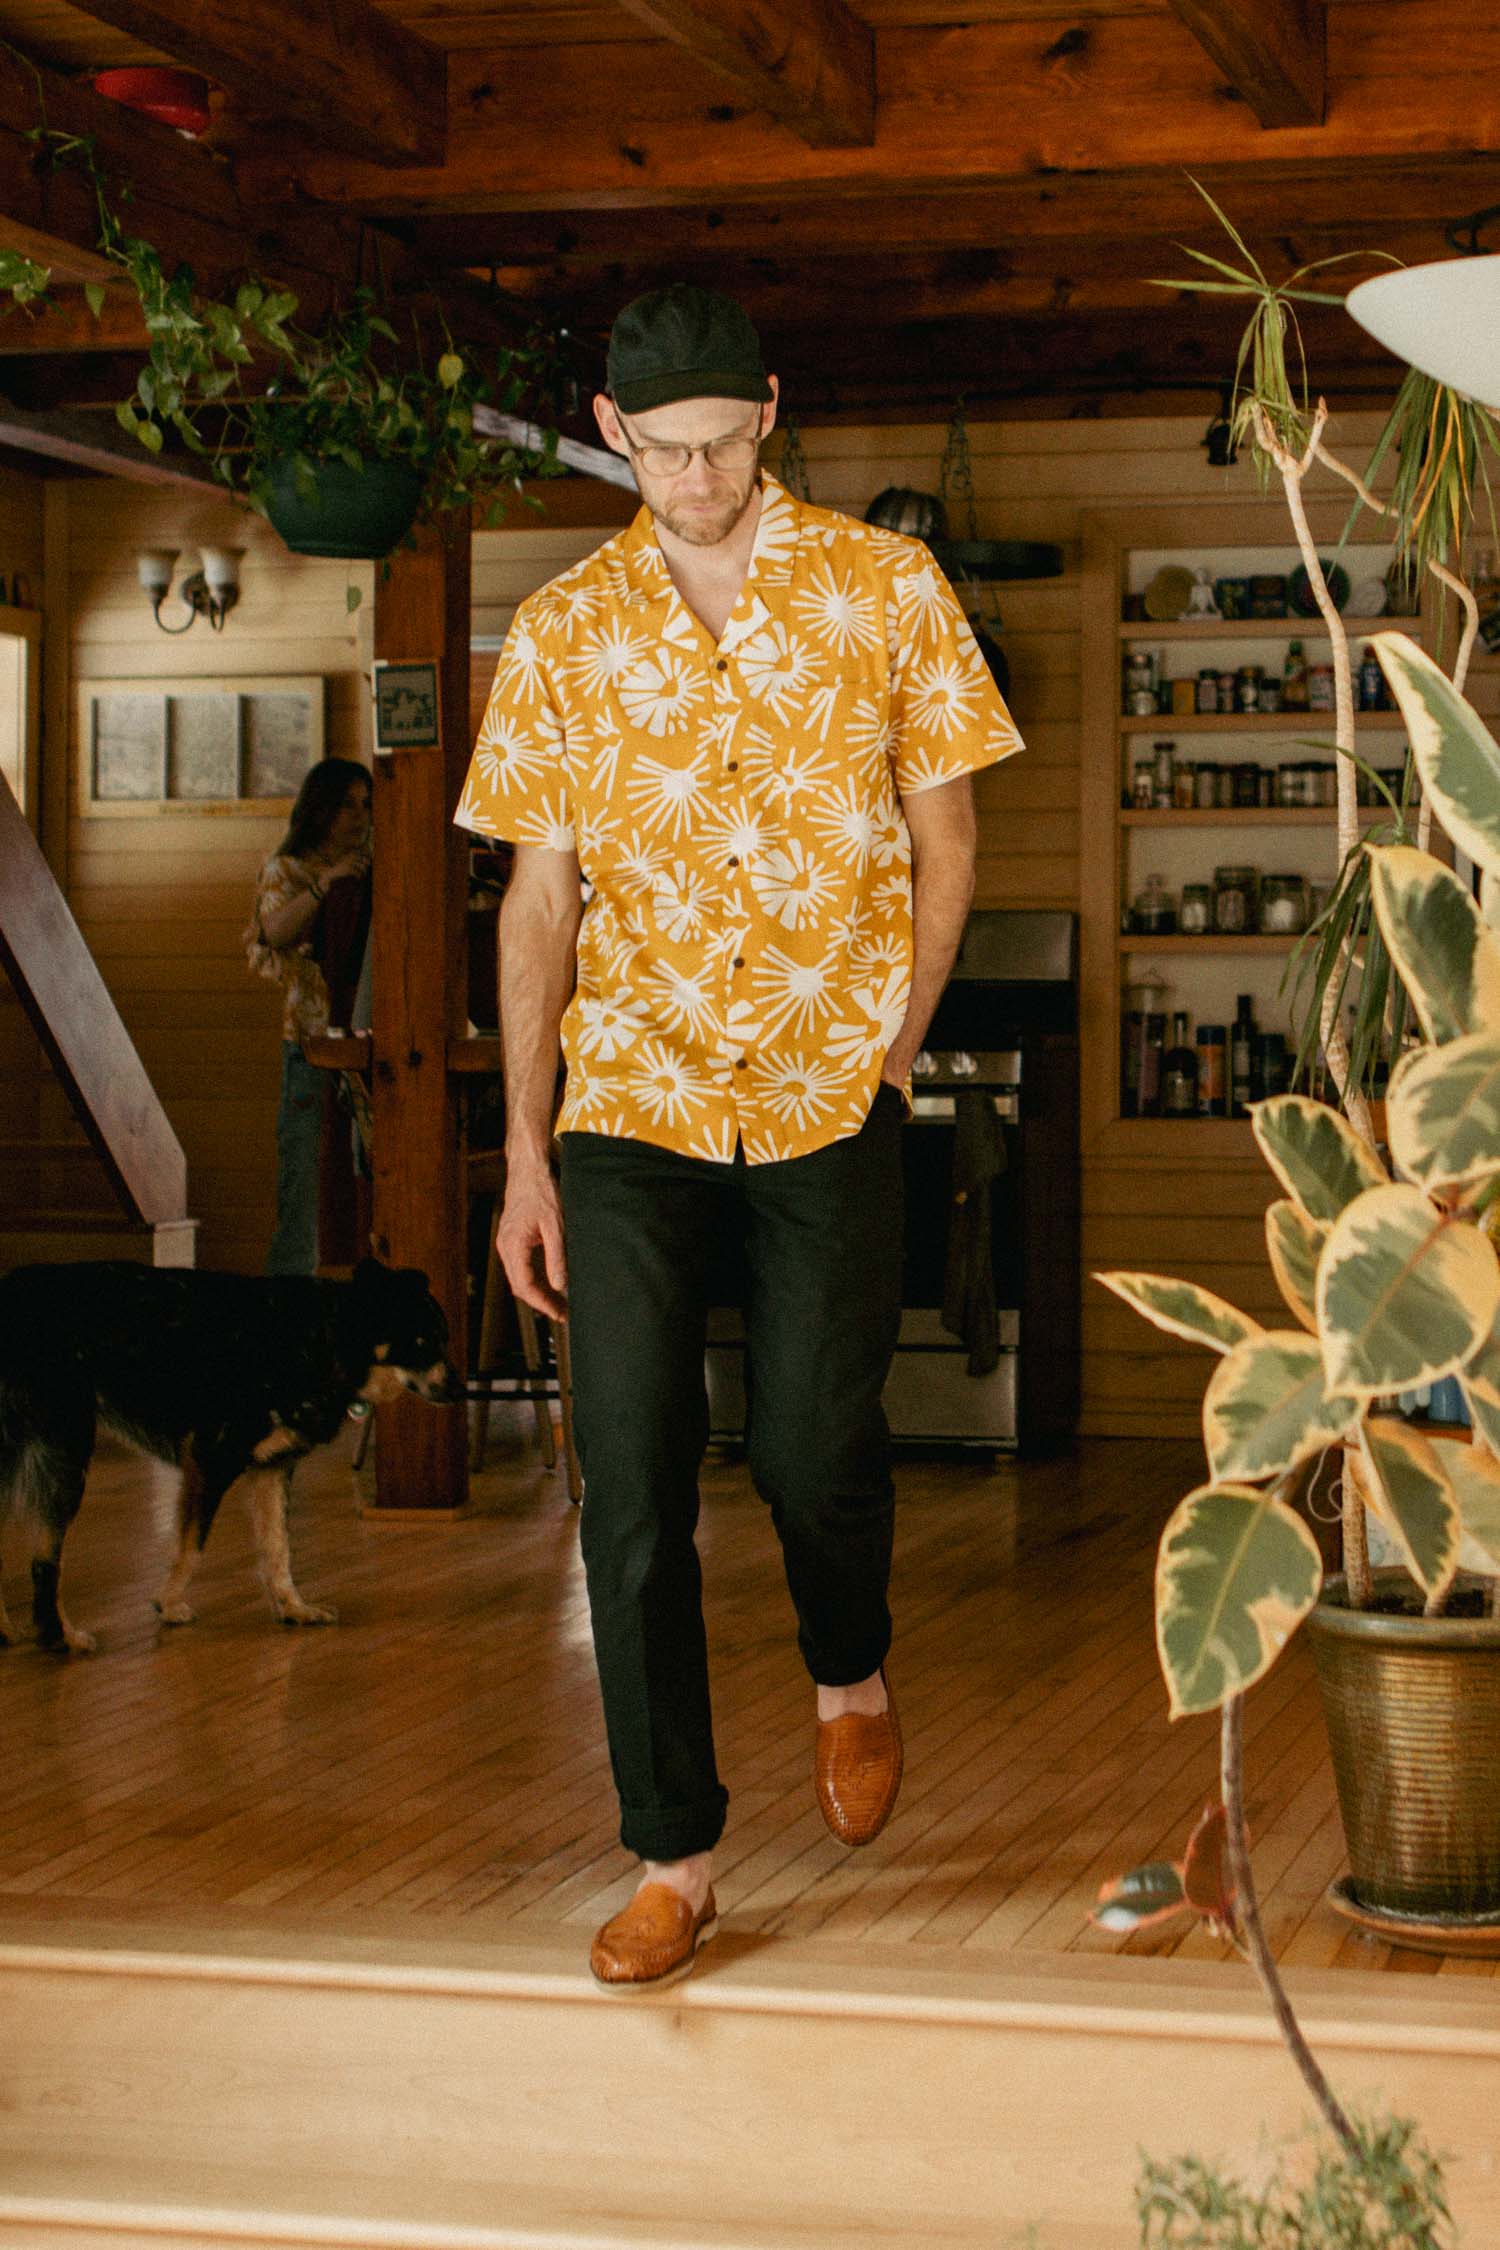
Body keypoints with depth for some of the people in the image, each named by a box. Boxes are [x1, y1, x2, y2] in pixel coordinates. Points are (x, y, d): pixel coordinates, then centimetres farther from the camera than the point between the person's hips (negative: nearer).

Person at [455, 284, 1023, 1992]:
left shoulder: (883, 587, 1)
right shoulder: (559, 633, 5)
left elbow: (942, 840, 6)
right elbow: (541, 898, 6)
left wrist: (893, 1048, -1)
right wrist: (523, 1154, 2)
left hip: (827, 1098, -1)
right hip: (631, 1102, 1)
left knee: (814, 1450, -1)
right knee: (630, 1482, -4)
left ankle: (850, 1677, 34)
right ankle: (671, 1855, 6)